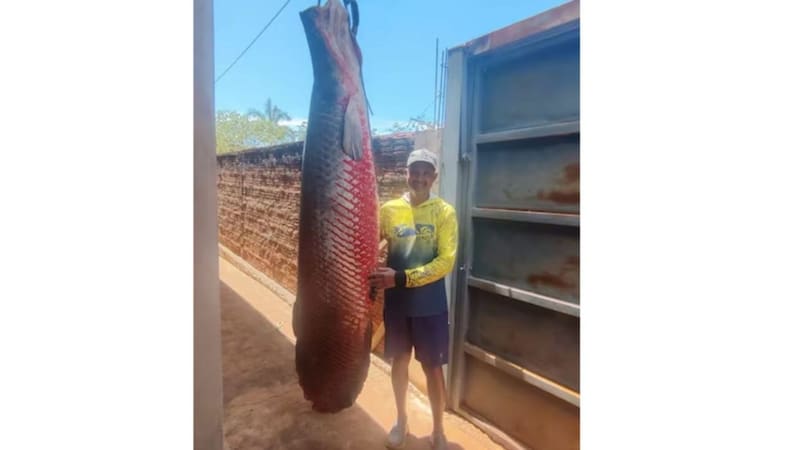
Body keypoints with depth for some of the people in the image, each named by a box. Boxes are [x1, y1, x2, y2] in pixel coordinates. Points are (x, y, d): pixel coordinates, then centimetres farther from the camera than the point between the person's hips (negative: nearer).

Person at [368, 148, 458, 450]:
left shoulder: (444, 212, -9)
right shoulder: (388, 209, -1)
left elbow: (445, 262, -16)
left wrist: (401, 278, -24)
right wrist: (377, 276, -15)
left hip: (430, 305, -2)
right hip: (396, 302, 3)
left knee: (433, 367, 11)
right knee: (399, 361, 17)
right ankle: (401, 420, 41)